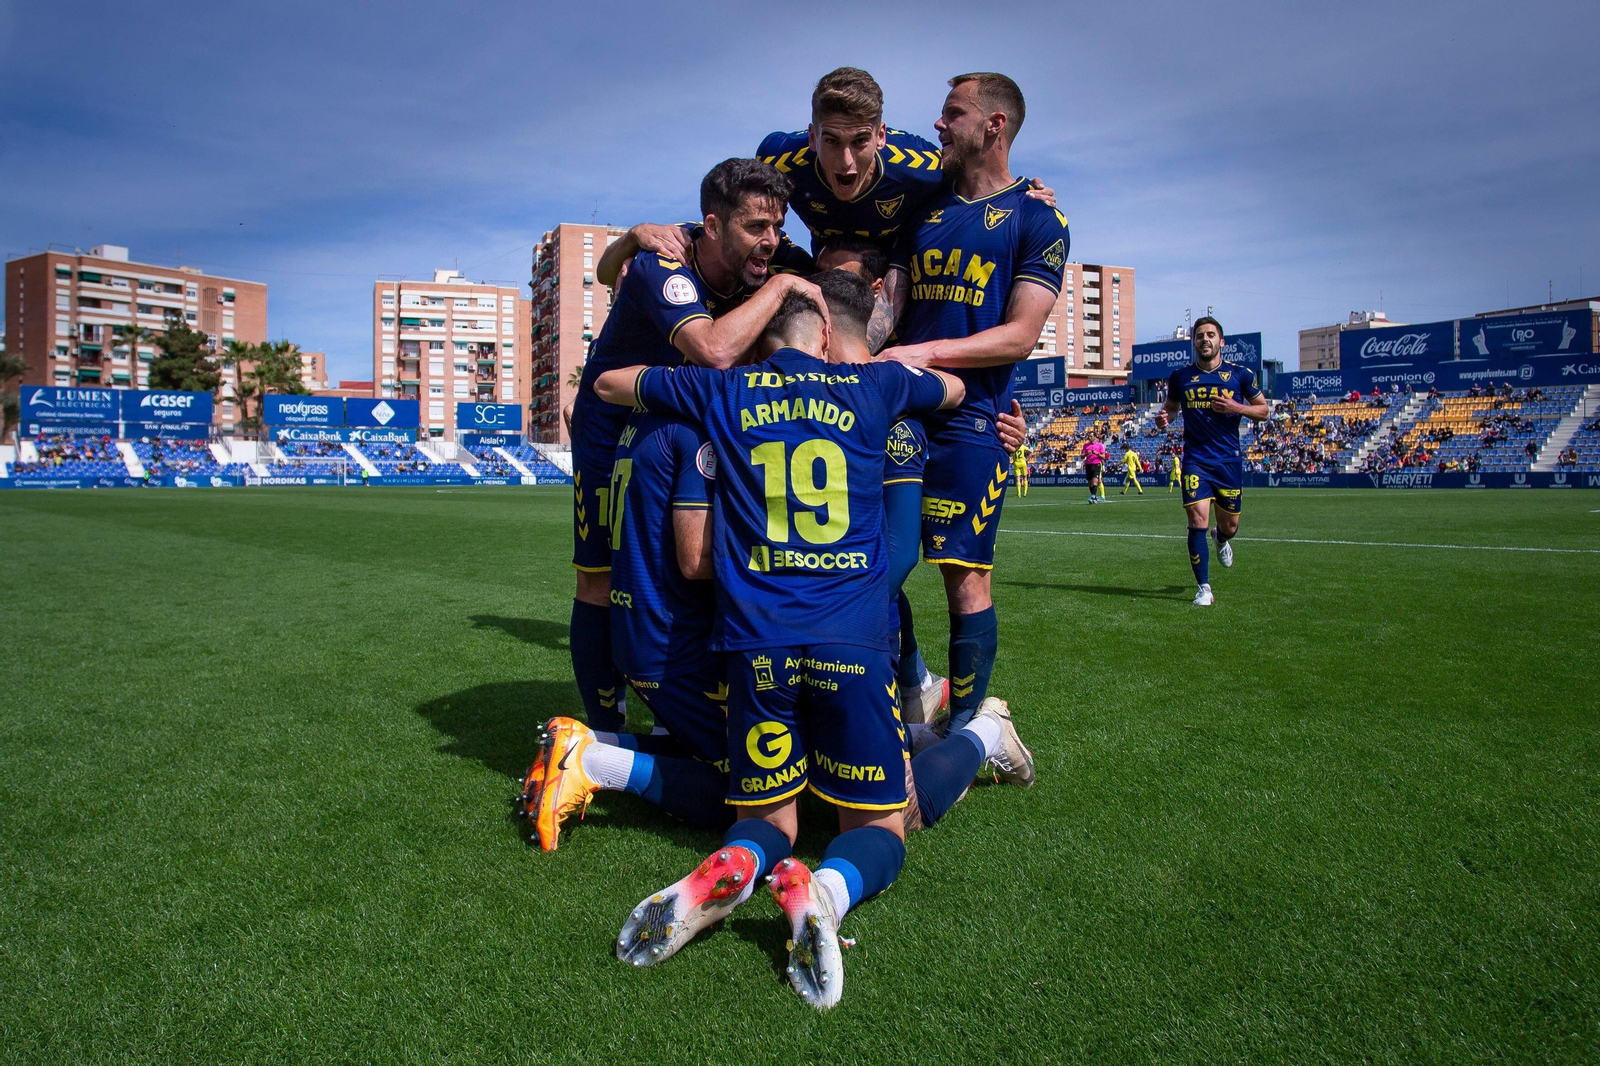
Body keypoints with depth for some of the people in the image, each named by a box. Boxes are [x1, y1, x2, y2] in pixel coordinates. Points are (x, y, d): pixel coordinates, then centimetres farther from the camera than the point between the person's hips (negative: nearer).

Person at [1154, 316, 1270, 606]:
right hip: (1195, 460, -1)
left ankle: (1222, 540, 50)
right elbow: (1171, 405, 20)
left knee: (1229, 525, 10)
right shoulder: (1181, 376, 3)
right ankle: (1204, 588, -5)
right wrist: (1164, 416, -4)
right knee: (1197, 521, -14)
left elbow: (1264, 409, 7)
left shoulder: (1240, 374, 1)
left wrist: (1237, 408, -12)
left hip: (1229, 460, 1)